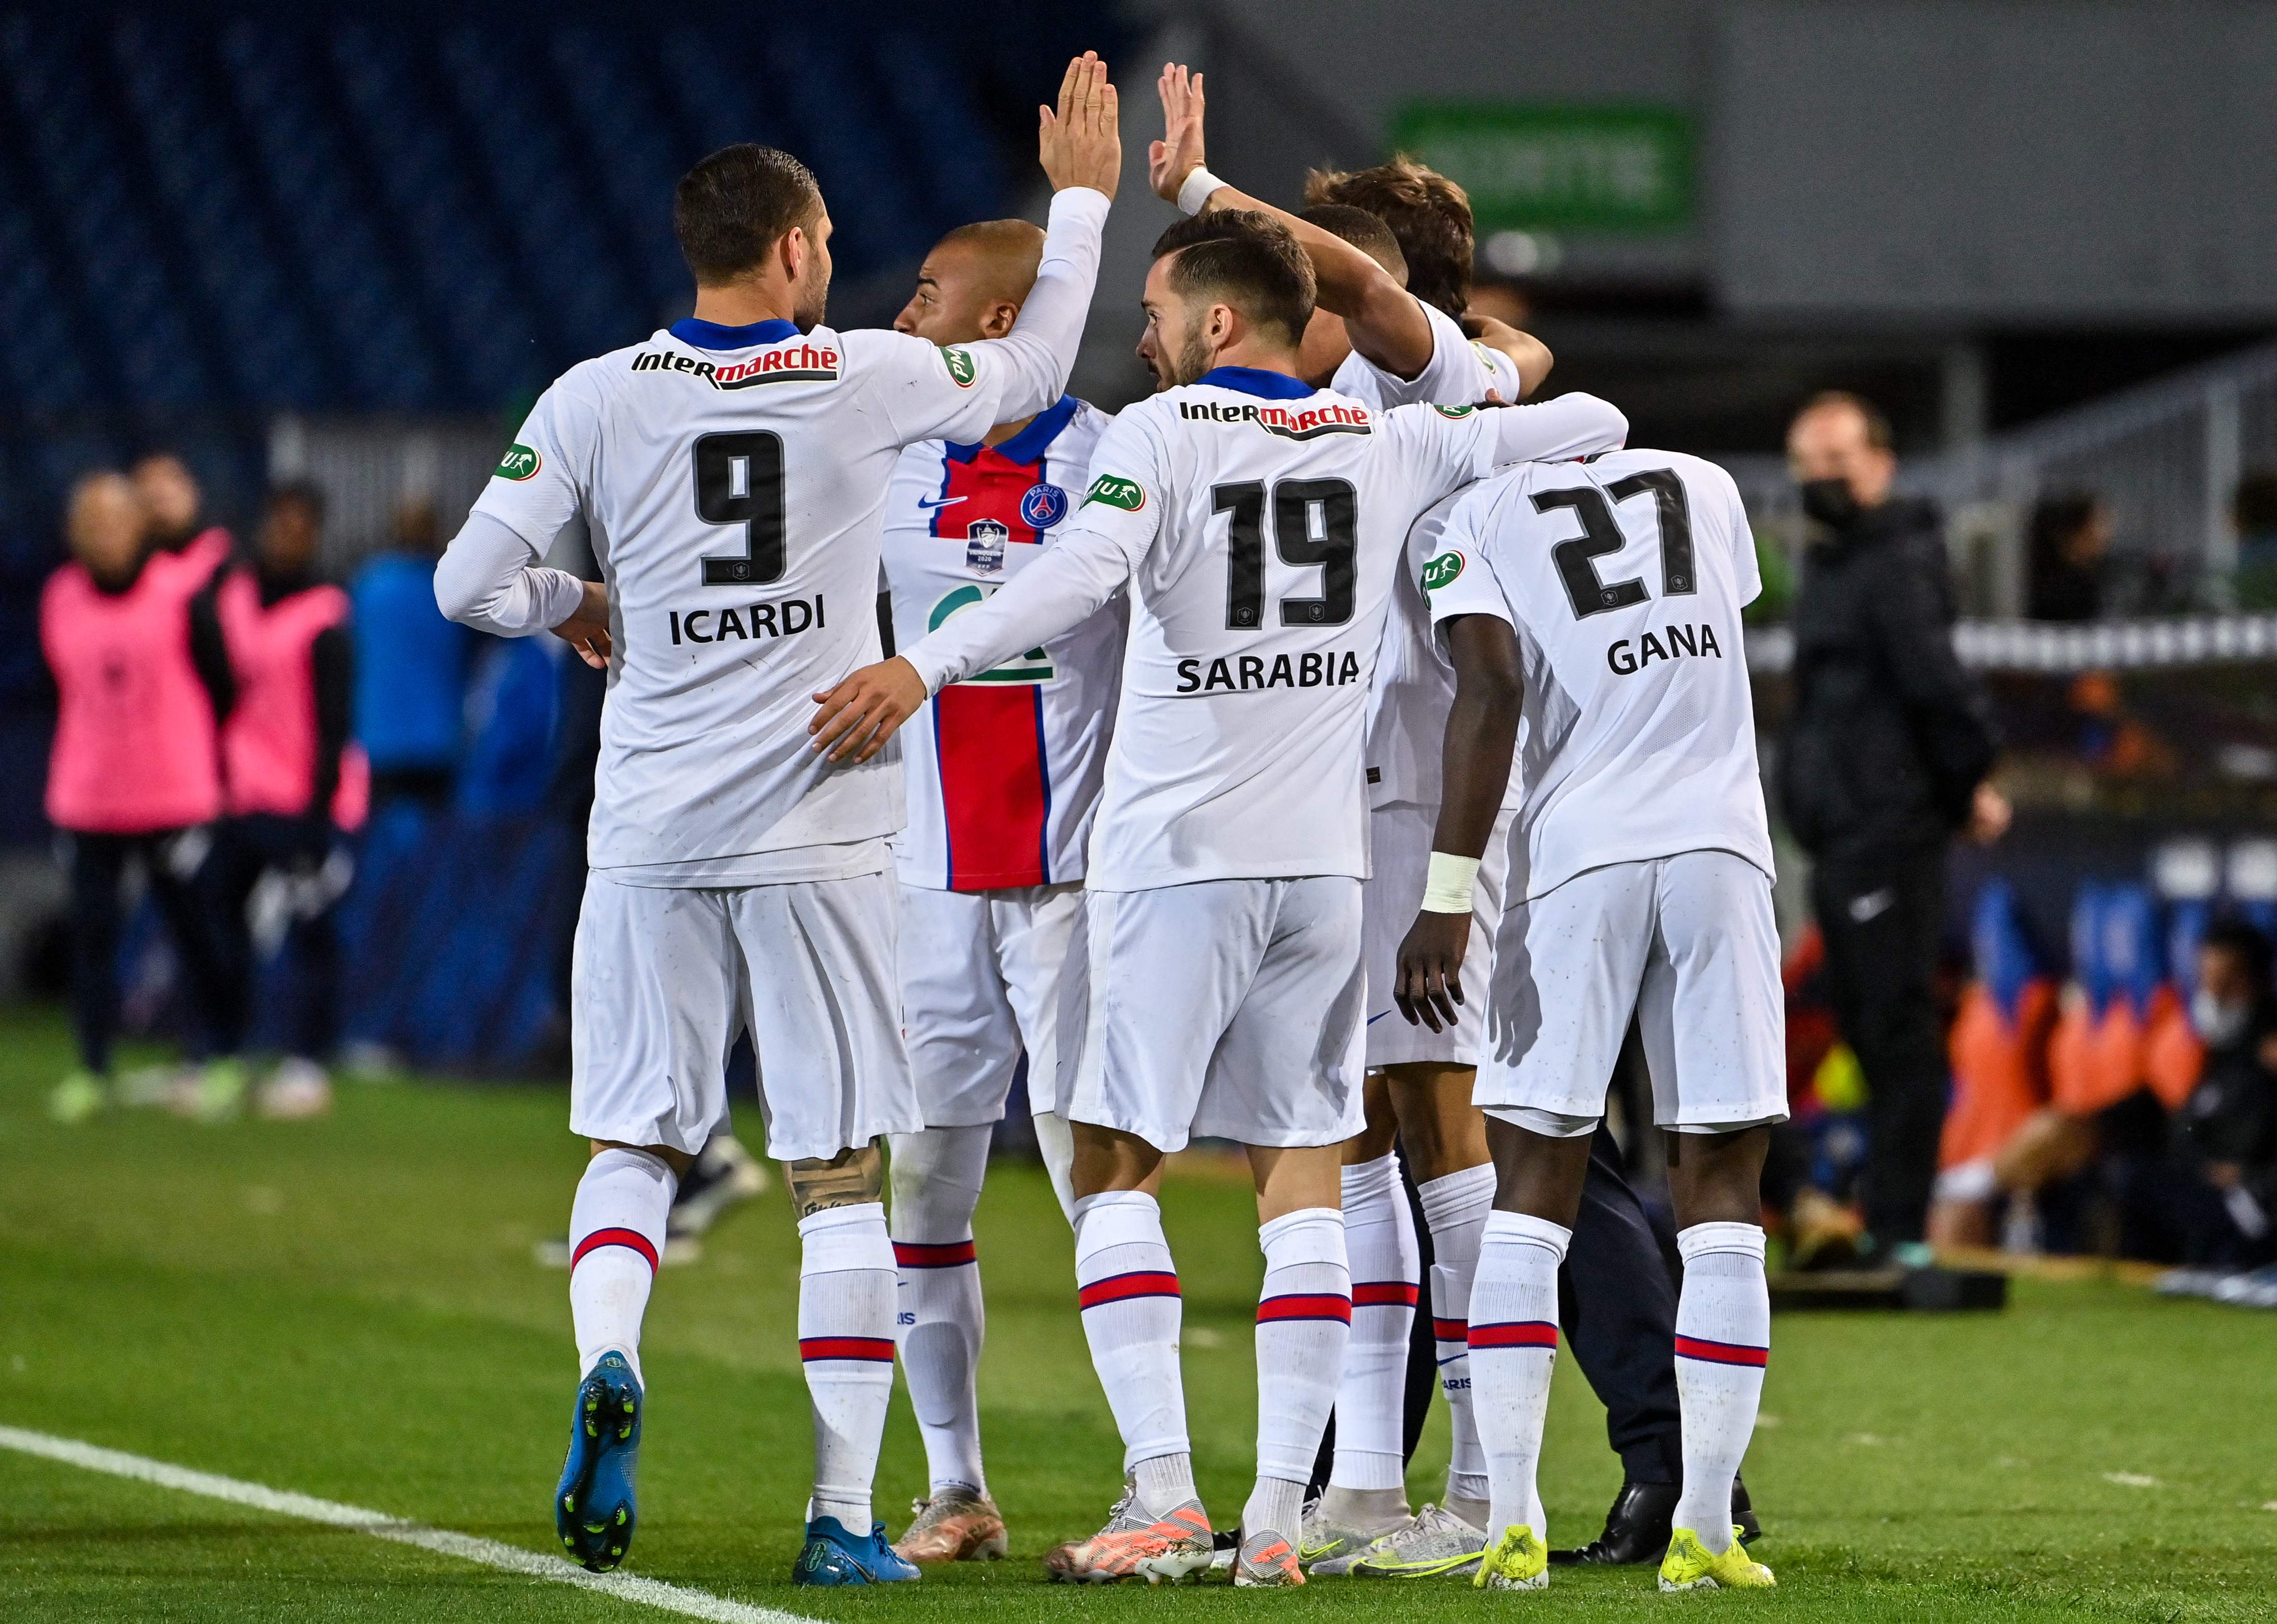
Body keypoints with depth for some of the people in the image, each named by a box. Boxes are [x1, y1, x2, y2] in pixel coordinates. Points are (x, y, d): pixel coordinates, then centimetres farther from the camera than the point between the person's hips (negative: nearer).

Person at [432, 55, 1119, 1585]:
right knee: (844, 1174, 4)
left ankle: (608, 1364, -16)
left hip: (652, 837, 1)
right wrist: (1081, 201, 29)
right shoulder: (874, 380, -3)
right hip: (817, 832, -1)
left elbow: (471, 580, -4)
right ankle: (844, 1515, 2)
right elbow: (1034, 372, 17)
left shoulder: (599, 399, -2)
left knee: (634, 1143, 14)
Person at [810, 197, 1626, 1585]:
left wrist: (920, 668, -29)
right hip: (1326, 858, 4)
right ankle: (1281, 1510, 1)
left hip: (1180, 856, -4)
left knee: (1118, 1166, 2)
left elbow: (1080, 576, -24)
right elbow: (1594, 424, 16)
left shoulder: (1162, 437, -7)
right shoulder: (1392, 449, 7)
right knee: (1303, 1170, 7)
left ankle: (1164, 1488, -10)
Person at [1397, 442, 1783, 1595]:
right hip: (1720, 848, 2)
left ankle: (1513, 1527, -3)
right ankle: (1704, 1532, 0)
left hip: (1578, 852, -2)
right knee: (1720, 1194, 5)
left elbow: (1491, 692, -9)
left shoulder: (1481, 520, 4)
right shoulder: (1705, 490, 16)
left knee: (1531, 1186, 5)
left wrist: (1447, 895, -12)